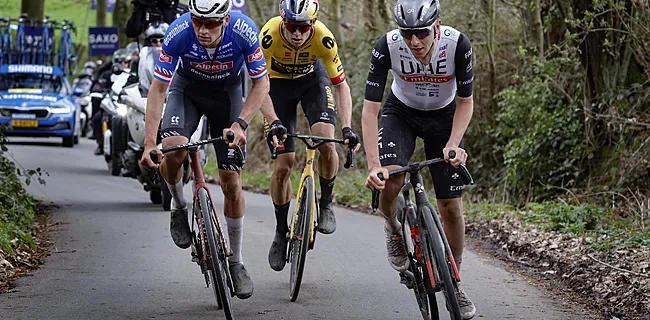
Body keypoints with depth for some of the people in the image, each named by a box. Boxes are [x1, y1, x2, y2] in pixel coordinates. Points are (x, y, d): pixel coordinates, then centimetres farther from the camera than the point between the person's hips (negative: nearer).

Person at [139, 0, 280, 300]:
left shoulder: (244, 31, -32)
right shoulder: (178, 33, -33)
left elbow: (261, 84, -19)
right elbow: (158, 89, -26)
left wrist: (240, 124, -31)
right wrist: (149, 145, -32)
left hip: (227, 92, 0)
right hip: (187, 89, 0)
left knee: (231, 181, -2)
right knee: (172, 148, -31)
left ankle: (236, 262, 13)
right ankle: (179, 205, 1)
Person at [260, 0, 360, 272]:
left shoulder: (323, 38, -31)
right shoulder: (269, 35, -34)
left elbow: (340, 85, -23)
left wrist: (347, 128, -33)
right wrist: (273, 122, -44)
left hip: (312, 78, 0)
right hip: (278, 83, 0)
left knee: (326, 142, -25)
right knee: (284, 162, -7)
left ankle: (326, 204, 0)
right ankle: (281, 231, 11)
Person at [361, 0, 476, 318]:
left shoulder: (458, 44, -31)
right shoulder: (387, 47, -32)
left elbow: (465, 102, -17)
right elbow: (369, 109, -29)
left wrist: (452, 145, -32)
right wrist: (373, 165, -39)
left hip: (444, 116, 1)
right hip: (401, 112, 0)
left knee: (451, 206, -3)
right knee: (389, 180, -28)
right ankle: (393, 229, 6)